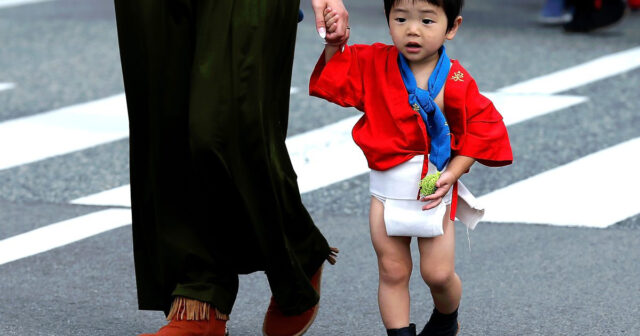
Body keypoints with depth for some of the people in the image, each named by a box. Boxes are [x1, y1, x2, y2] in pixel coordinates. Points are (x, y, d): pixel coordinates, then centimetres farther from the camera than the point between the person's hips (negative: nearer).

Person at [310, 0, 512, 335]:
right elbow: (335, 80, 1)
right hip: (387, 189, 1)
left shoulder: (457, 83, -10)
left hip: (436, 193, -1)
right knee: (392, 272, 3)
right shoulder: (373, 64, -5)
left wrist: (451, 174, -13)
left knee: (439, 273, 2)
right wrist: (334, 46, -17)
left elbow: (481, 131, -5)